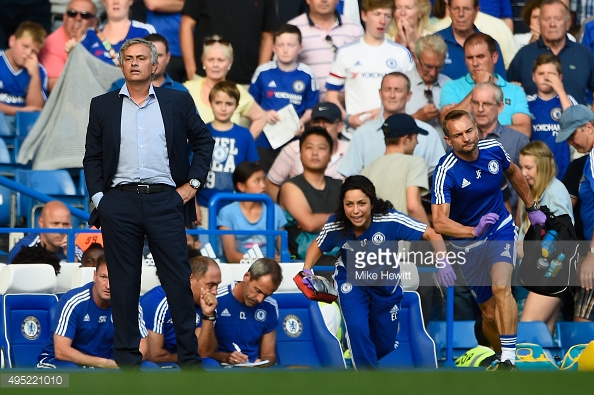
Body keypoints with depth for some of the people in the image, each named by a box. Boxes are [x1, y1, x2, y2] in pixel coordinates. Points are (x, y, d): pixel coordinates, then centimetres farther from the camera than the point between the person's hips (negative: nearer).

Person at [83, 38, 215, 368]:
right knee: (124, 283, 3)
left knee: (179, 279, -2)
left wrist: (193, 183, 5)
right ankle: (128, 358, 8)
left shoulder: (178, 102, 8)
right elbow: (92, 157, 11)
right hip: (120, 202, 1)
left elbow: (204, 141, 14)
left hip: (165, 201, -1)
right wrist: (98, 198, 0)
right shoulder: (103, 106, 10)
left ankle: (190, 356, 6)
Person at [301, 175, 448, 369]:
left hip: (386, 284, 1)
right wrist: (306, 269, -17)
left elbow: (432, 235, -28)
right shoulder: (335, 226, -26)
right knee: (357, 329, -24)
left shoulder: (390, 220, -34)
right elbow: (317, 246, -3)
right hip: (350, 280, -1)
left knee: (385, 344, 12)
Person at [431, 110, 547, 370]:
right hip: (468, 242, -1)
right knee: (489, 312, 2)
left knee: (501, 289, -25)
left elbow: (513, 173, 14)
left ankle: (509, 360, -31)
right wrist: (474, 231, -47)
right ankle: (501, 354, 27)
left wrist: (532, 207, 21)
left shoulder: (493, 149, -11)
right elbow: (439, 221, -32)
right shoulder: (446, 172, -24)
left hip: (501, 230, 1)